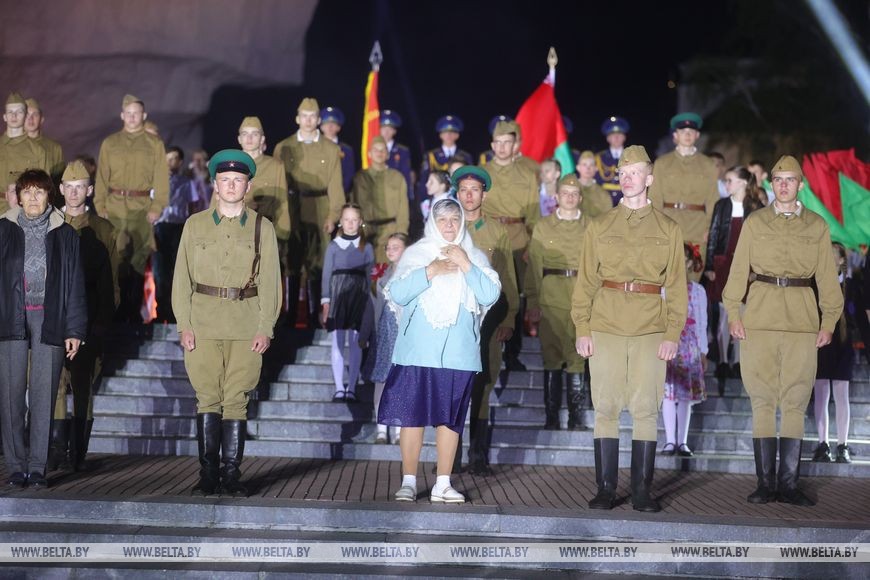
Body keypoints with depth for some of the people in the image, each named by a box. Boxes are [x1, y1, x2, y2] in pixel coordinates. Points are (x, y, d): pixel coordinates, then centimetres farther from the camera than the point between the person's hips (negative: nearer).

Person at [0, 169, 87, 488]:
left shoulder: (64, 234, 7)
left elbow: (75, 283, 7)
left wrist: (74, 330, 2)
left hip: (49, 320, 0)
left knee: (43, 395, -1)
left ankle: (37, 467, 4)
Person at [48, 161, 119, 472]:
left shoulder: (102, 229, 10)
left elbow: (109, 281, 9)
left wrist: (103, 320, 2)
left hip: (88, 319, 0)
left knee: (83, 385, 2)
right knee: (56, 382, -7)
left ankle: (78, 452, 7)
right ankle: (58, 449, -5)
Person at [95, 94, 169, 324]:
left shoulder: (155, 144, 7)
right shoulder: (109, 143, 11)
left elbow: (161, 178, 1)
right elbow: (102, 177, 9)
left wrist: (157, 207, -9)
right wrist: (100, 206, -1)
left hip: (142, 209, -1)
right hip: (114, 207, 1)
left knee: (138, 262, 0)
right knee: (115, 261, -1)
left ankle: (134, 312, 6)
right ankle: (117, 312, 7)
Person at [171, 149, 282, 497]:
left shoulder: (262, 228, 8)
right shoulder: (195, 225, 10)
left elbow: (270, 281, 5)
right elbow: (182, 277, 8)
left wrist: (266, 328, -3)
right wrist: (184, 324, -1)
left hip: (246, 327, -1)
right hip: (203, 325, 1)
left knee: (236, 401, 0)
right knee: (207, 400, 1)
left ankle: (232, 474, 6)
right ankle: (208, 474, 8)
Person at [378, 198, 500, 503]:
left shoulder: (475, 257, 12)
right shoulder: (415, 254, 8)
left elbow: (490, 296, -2)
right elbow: (397, 293, -4)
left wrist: (465, 265, -10)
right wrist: (431, 271, -12)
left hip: (458, 353, 1)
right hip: (418, 351, -1)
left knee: (449, 418, 3)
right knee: (412, 415, -4)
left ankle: (442, 484, 8)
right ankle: (409, 482, 3)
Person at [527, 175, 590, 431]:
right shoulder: (542, 227, 11)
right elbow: (534, 267, 7)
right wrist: (533, 303, -1)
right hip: (551, 302, 1)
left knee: (577, 358, -3)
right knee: (551, 358, 2)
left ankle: (576, 417, 5)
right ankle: (551, 417, 8)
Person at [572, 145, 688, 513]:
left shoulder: (668, 230, 9)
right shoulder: (599, 227, 10)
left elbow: (676, 286, 6)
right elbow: (585, 281, 7)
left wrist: (673, 333, -4)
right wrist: (581, 328, -2)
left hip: (650, 331, 0)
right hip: (605, 329, 1)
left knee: (645, 410, 0)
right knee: (606, 409, 1)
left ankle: (642, 491, 7)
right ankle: (606, 489, 8)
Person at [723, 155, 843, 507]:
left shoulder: (817, 226, 10)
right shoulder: (754, 222, 8)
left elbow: (826, 276, 9)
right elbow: (739, 270, 5)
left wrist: (829, 320, 2)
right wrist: (733, 312, -3)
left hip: (802, 320, 1)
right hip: (760, 317, 0)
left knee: (795, 402, 1)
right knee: (762, 401, 0)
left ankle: (788, 484, 6)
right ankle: (766, 483, 5)